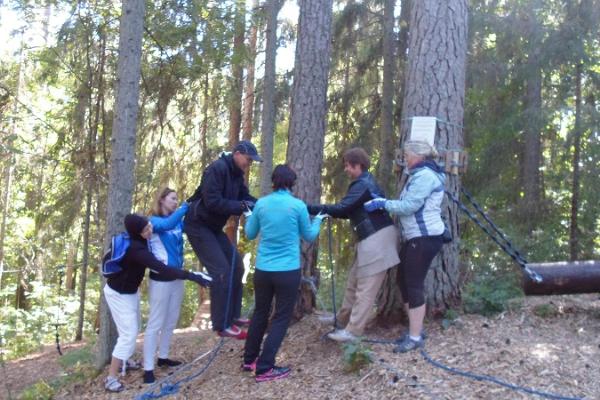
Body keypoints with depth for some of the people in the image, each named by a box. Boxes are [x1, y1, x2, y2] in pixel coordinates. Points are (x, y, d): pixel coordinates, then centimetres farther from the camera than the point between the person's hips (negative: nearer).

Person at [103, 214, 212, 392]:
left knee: (133, 329, 21)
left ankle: (122, 361, 41)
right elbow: (162, 269, -43)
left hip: (130, 290, 9)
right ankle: (111, 378, -3)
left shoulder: (137, 242, -9)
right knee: (128, 334, -9)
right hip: (118, 293, -9)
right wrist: (190, 275, -47)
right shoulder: (135, 249, -35)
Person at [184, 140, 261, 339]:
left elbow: (245, 197, 8)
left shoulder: (236, 174, 7)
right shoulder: (217, 169, -21)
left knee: (236, 265, 11)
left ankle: (232, 315, 21)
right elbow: (212, 202, -28)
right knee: (221, 271, -14)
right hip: (199, 226, -10)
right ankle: (222, 325, -8)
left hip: (214, 227, 10)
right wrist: (241, 206, -26)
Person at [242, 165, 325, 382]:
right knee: (281, 318, 5)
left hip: (262, 270, 4)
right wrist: (317, 221, 27)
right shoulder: (298, 205, -7)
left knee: (260, 313, 19)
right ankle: (264, 368, 3)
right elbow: (309, 236, 8)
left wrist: (249, 217, 33)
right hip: (288, 271, -4)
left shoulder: (261, 204, 1)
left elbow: (250, 234, 14)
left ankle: (249, 360, 30)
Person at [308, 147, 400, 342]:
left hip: (377, 239, -10)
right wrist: (326, 212, 5)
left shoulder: (362, 185, -15)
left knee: (366, 287, -7)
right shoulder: (365, 182, 17)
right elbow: (349, 211, 17)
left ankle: (353, 331, -6)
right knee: (354, 280, 18)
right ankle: (343, 318, 31)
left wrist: (310, 208, -21)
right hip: (371, 238, 10)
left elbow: (342, 208, -24)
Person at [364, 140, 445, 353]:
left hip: (425, 237, -11)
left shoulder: (425, 175, -15)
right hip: (416, 236, 11)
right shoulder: (420, 174, 19)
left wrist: (383, 204, -13)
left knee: (414, 285, -8)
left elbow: (409, 206, -21)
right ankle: (415, 329, 23)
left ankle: (415, 337, -3)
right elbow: (408, 205, 14)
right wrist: (383, 203, 4)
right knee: (404, 280, 14)